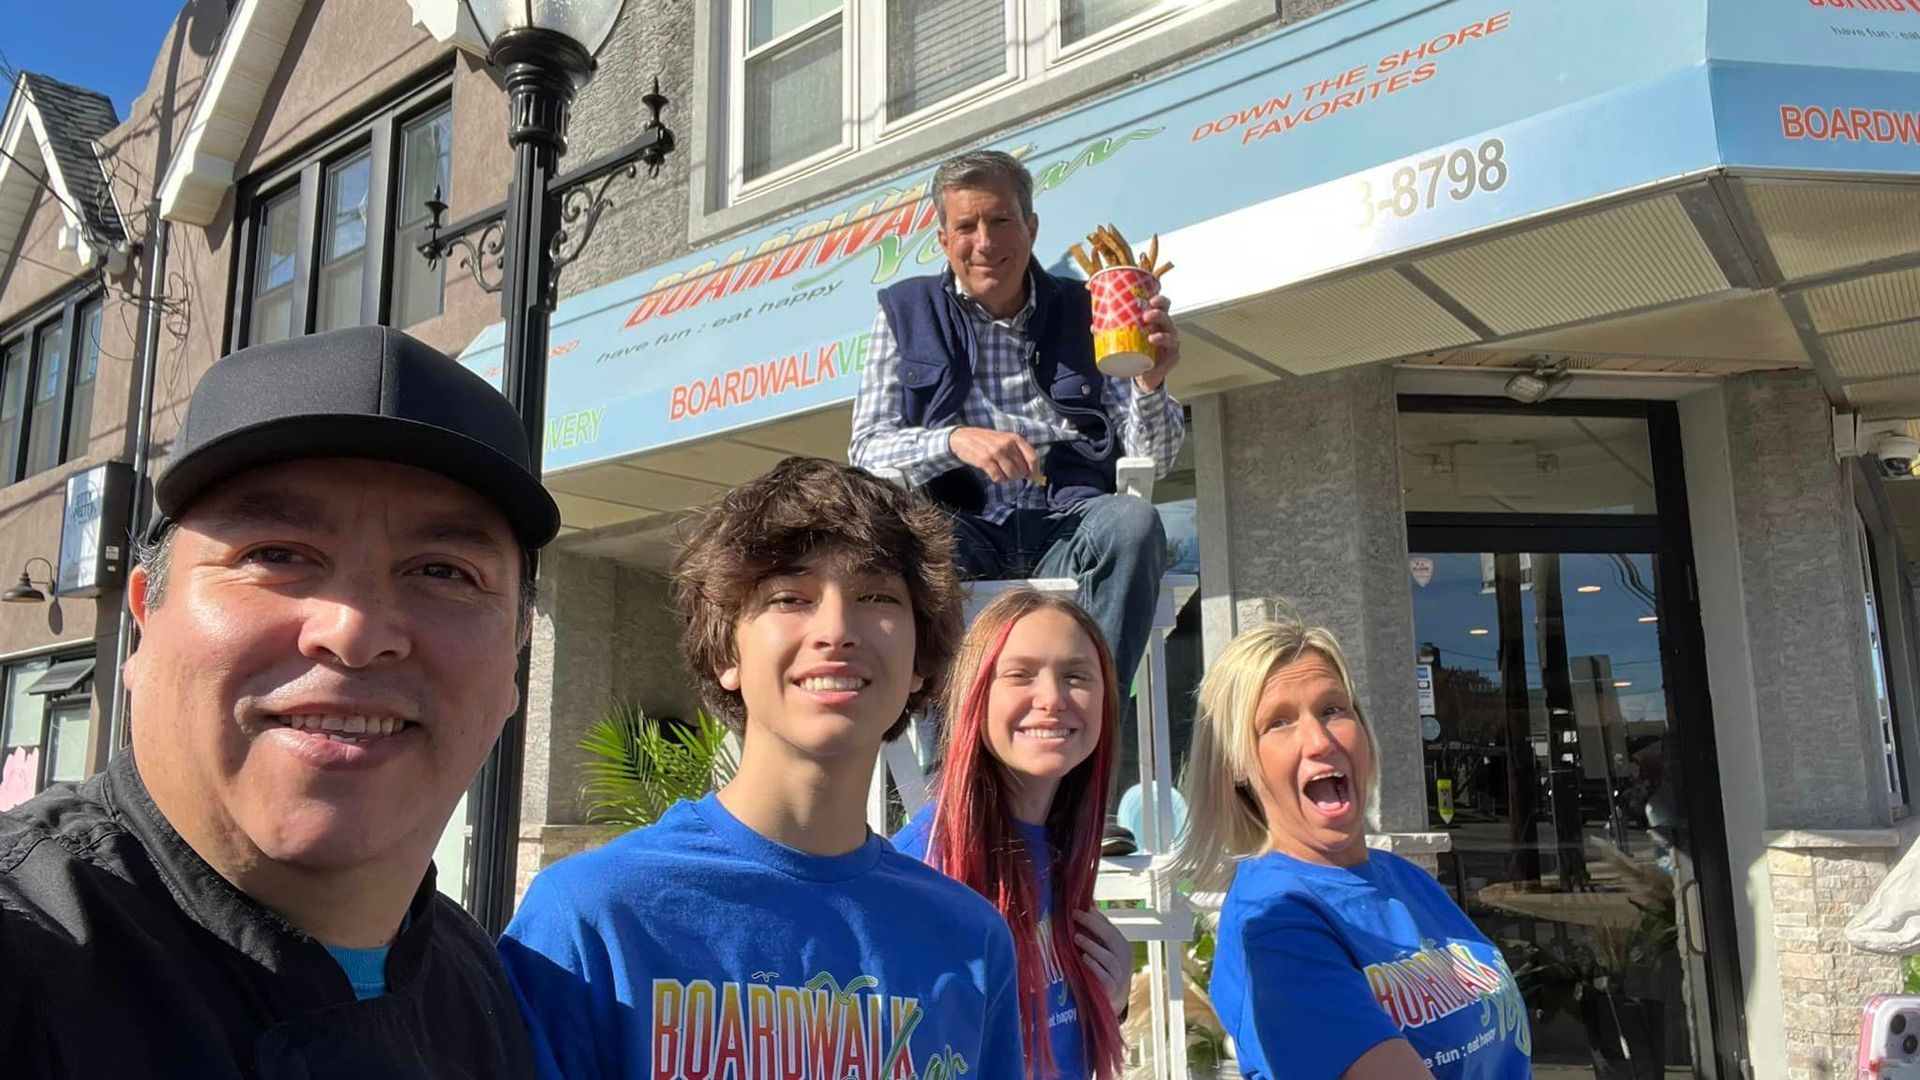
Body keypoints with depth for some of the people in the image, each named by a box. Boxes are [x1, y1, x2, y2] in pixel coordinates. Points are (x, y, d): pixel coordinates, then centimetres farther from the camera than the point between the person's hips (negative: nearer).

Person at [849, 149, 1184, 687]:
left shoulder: (1086, 312, 11)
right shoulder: (905, 311, 11)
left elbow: (1152, 461, 7)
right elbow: (866, 448, 2)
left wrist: (1151, 383, -15)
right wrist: (957, 440, -17)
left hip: (1072, 528, 1)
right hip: (966, 532, 0)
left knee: (1133, 521, -31)